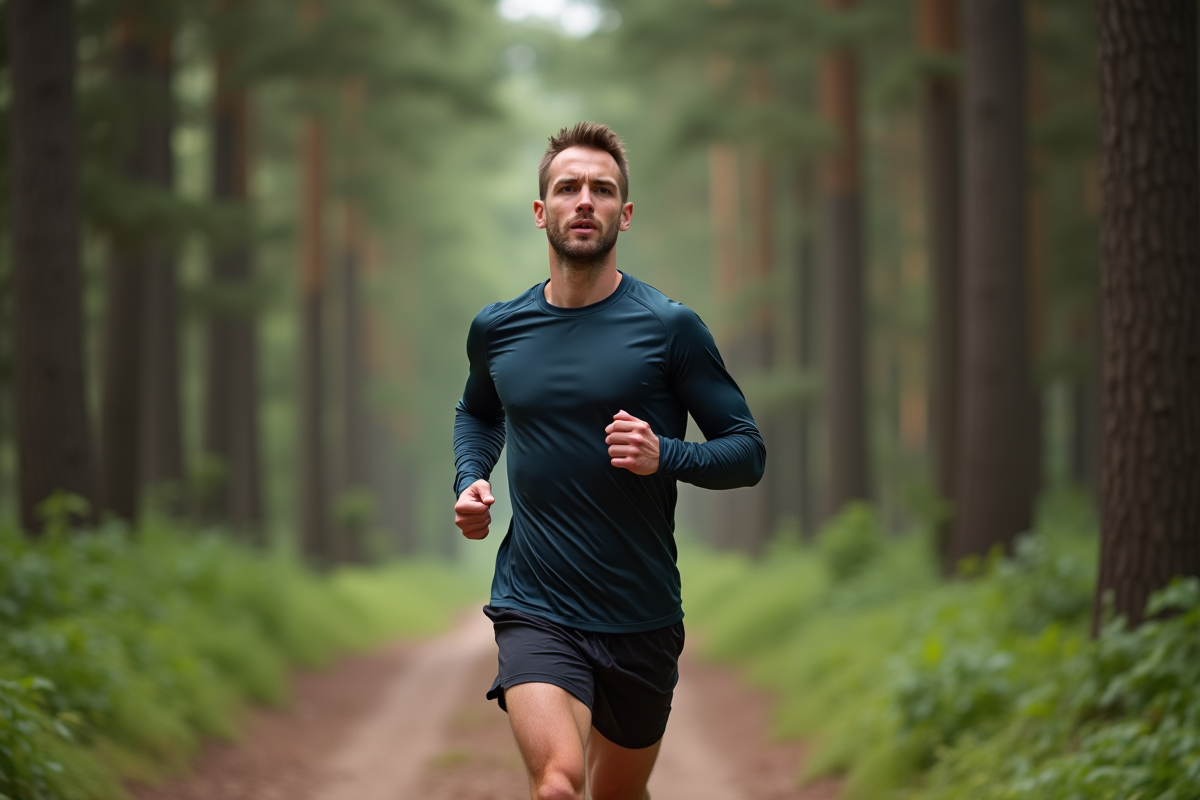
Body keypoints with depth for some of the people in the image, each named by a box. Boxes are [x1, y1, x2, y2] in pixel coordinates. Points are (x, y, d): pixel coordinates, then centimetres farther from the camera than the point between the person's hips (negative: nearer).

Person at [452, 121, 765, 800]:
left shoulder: (670, 328, -5)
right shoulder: (497, 329, 4)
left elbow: (748, 451, -2)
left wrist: (666, 457, -21)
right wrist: (472, 479, 6)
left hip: (642, 616, 0)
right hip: (535, 608, 0)